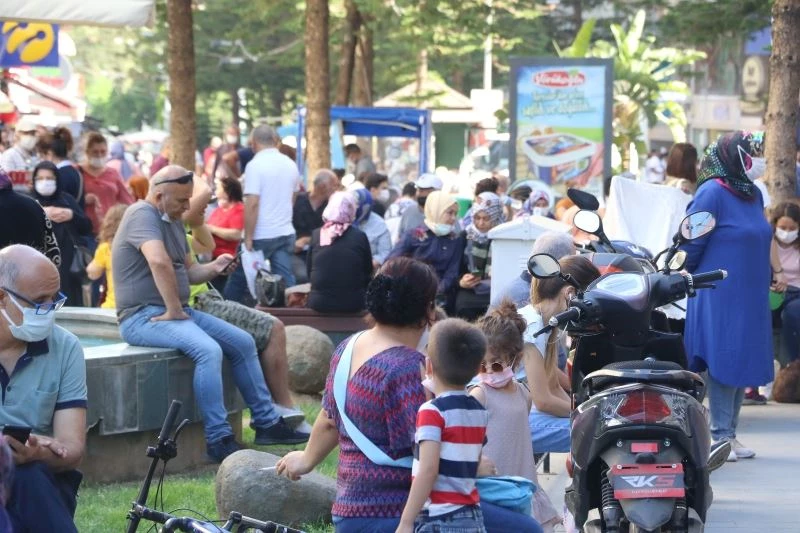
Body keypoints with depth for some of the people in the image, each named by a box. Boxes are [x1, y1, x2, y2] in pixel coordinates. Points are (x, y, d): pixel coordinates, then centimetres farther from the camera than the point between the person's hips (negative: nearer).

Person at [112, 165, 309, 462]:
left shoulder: (174, 220, 16)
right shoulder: (143, 215, -16)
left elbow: (188, 271, 21)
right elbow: (159, 262, -33)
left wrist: (213, 269, 0)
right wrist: (173, 311, -27)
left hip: (177, 312, 10)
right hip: (144, 316, -10)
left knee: (243, 343, 8)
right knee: (208, 350, -31)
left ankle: (267, 423, 17)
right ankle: (218, 439, -26)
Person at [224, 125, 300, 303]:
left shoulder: (255, 165, -13)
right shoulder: (291, 165, 8)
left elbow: (252, 204, -20)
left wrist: (248, 238, -17)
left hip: (261, 235, -6)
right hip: (286, 233, 6)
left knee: (238, 280, 8)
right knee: (286, 280, 3)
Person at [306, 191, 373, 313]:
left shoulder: (316, 235, 2)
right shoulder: (359, 237, -3)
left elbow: (309, 272, 9)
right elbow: (368, 274, 5)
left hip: (318, 303, 2)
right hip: (353, 303, -2)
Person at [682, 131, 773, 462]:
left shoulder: (752, 195, 11)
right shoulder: (713, 193, -13)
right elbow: (692, 244, -10)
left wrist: (764, 280, 18)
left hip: (750, 298, 8)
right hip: (719, 297, -8)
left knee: (742, 365, 9)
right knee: (722, 364, -5)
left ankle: (730, 434, 15)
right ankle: (720, 436, 0)